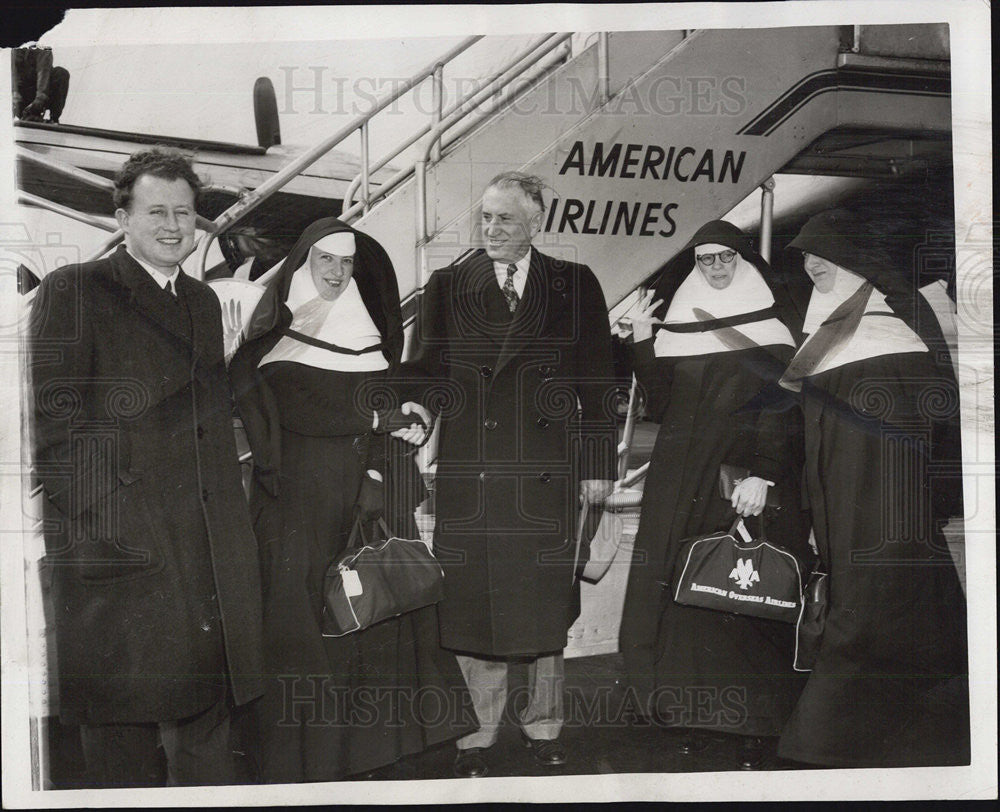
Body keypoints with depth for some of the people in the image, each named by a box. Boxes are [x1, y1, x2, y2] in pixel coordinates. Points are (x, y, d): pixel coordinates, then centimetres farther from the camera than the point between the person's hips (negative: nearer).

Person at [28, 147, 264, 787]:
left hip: (211, 552, 6)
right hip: (119, 545, -6)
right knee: (124, 725, 3)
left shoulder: (204, 302, 18)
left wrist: (232, 523, 11)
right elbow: (53, 419, -9)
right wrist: (97, 518, -15)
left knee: (209, 706, 14)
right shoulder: (74, 291, -4)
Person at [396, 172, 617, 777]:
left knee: (546, 608, 10)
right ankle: (479, 733, 21)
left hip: (547, 475, 0)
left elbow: (596, 380, 5)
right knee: (471, 608, 6)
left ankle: (544, 724, 29)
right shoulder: (447, 286, 7)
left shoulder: (575, 286, 5)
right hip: (467, 475, 1)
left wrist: (598, 464, 2)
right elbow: (423, 373, 8)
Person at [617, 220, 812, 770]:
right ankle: (693, 714, 9)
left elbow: (782, 409, -8)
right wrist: (641, 342, -1)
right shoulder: (676, 324, 13)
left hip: (749, 481, -3)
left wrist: (762, 476, -19)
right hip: (683, 486, 4)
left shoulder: (770, 327, 2)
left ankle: (757, 723, 3)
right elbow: (661, 406, 8)